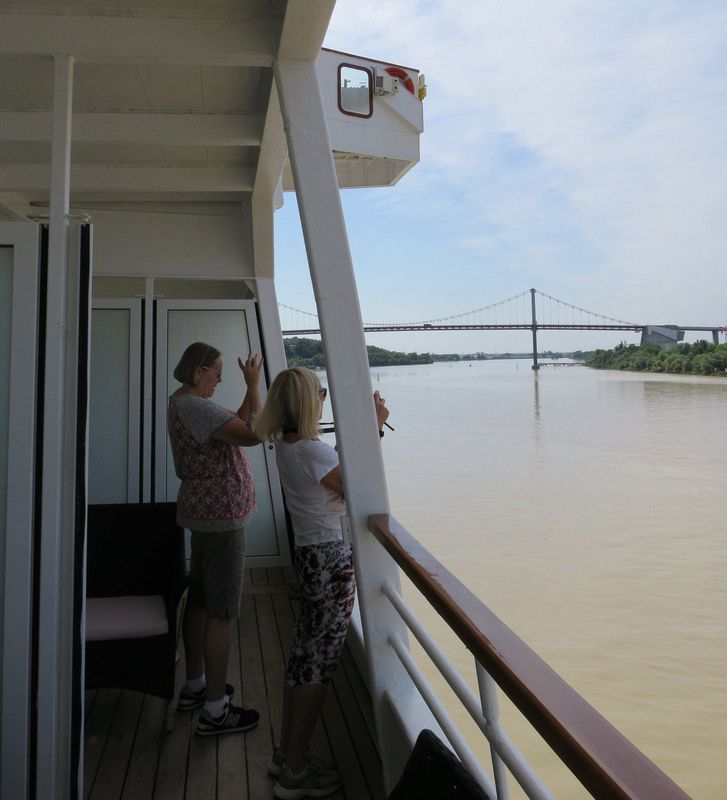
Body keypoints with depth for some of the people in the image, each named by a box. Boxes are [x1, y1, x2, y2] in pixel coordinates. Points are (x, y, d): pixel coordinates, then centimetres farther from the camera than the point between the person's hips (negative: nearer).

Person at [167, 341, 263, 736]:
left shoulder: (181, 402, 12)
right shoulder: (195, 407, -20)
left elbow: (237, 423, 16)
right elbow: (254, 434, -28)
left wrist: (250, 389, 7)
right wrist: (254, 385, -18)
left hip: (203, 511, 11)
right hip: (220, 515, -11)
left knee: (200, 601, 19)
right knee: (222, 612, -3)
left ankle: (195, 685, 33)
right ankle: (215, 709, 6)